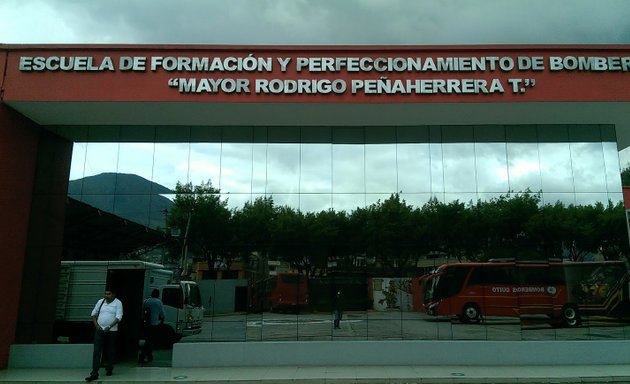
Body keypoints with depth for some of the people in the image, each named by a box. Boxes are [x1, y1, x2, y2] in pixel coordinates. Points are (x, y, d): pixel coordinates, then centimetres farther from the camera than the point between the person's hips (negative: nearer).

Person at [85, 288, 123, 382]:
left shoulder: (118, 303, -4)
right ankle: (94, 373, -5)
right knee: (97, 351, -5)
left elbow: (119, 317, -11)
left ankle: (109, 369, 25)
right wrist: (96, 325, 0)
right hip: (99, 329, 2)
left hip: (111, 331, -2)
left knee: (110, 351, 8)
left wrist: (109, 327, -19)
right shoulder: (100, 302, 7)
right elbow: (94, 313, 13)